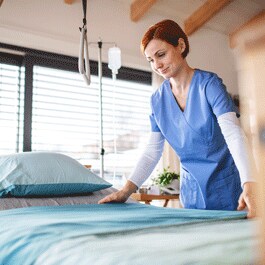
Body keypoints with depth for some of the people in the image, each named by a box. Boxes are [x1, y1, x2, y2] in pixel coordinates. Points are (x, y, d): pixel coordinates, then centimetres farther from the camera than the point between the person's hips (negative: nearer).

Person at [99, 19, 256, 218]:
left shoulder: (209, 84, -12)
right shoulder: (158, 100, 3)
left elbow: (233, 133, -25)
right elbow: (152, 152, 4)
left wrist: (249, 185, -39)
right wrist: (126, 190, -6)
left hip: (227, 189, -4)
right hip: (192, 192, 4)